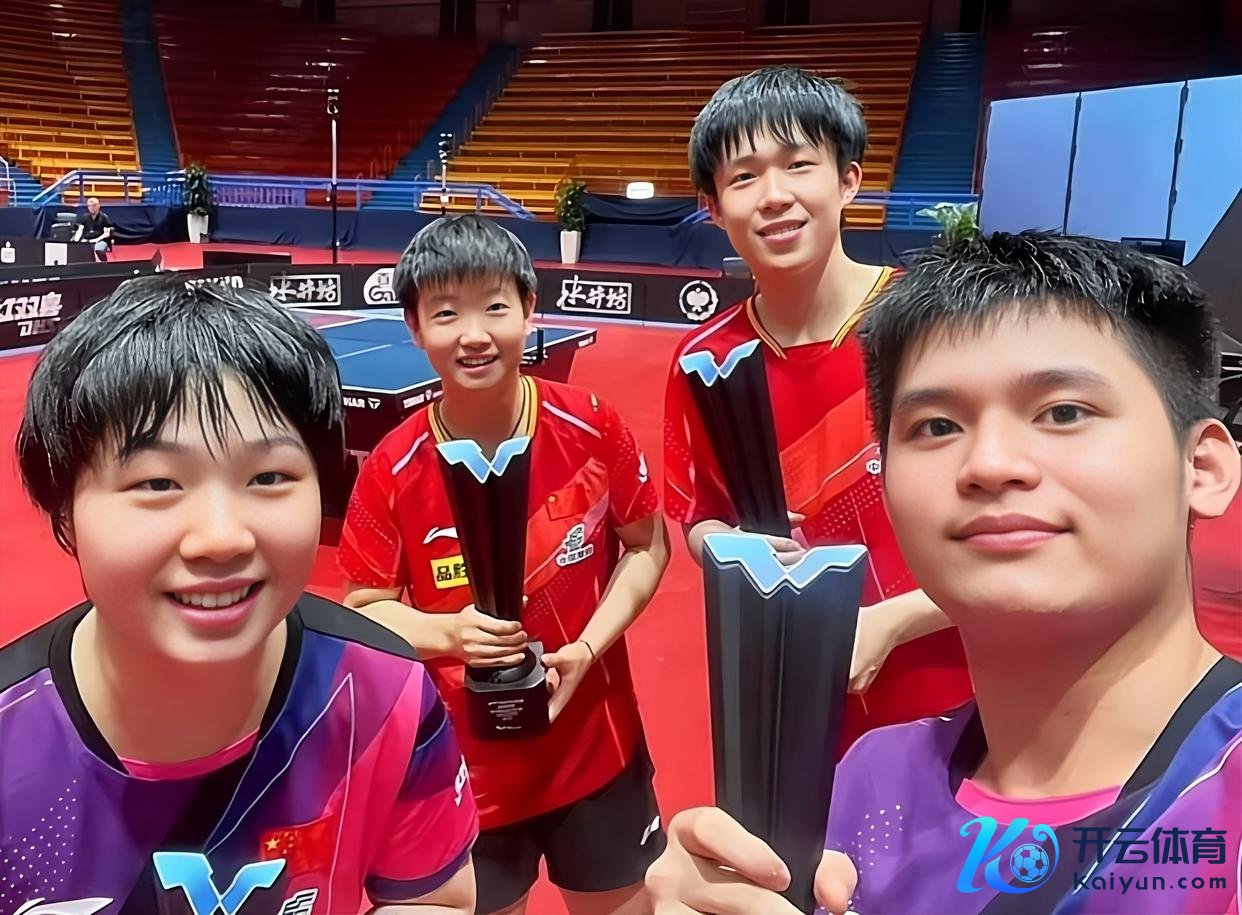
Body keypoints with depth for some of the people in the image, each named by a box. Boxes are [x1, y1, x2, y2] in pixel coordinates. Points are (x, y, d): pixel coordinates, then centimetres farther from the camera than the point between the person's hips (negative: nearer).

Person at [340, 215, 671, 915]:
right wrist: (449, 634, -24)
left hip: (597, 751, 1)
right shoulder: (391, 472, -15)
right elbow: (366, 609, -4)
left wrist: (587, 649, -14)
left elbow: (647, 548, -1)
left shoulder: (592, 427, -13)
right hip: (466, 770, 0)